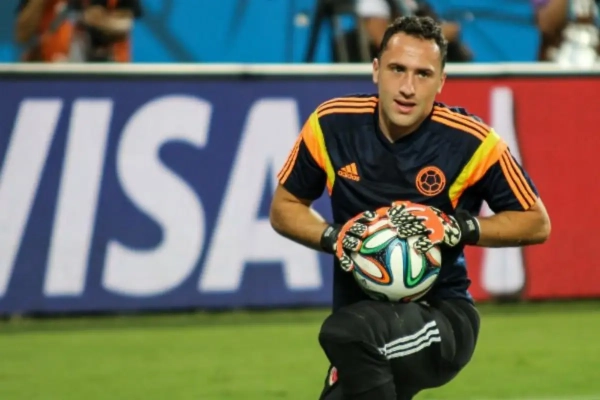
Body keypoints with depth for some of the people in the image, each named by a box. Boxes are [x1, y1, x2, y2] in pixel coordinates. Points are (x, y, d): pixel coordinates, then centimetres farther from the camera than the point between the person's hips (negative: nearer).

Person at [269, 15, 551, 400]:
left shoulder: (470, 141, -11)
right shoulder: (332, 125, -4)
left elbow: (537, 223, 0)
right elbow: (284, 208, 10)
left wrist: (459, 228, -16)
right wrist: (335, 237, -10)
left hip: (445, 321, -4)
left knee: (347, 332, -33)